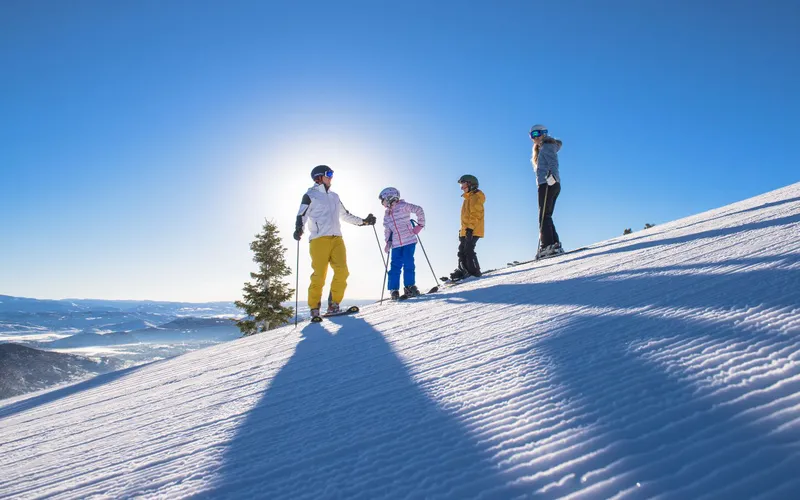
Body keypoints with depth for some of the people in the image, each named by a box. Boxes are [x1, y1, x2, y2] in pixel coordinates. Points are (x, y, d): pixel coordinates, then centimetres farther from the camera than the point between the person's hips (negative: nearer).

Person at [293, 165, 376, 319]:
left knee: (342, 271, -13)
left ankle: (333, 305, -5)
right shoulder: (310, 195, 10)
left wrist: (364, 221, 33)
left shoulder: (334, 197, 27)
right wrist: (298, 229, -18)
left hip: (336, 238, 5)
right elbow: (301, 215, 1)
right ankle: (314, 309, 1)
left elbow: (346, 216, 35)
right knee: (319, 275, -9)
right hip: (319, 239, -5)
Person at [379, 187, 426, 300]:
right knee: (395, 266, 0)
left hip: (409, 241, -5)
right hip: (396, 244, 5)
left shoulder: (403, 206, -5)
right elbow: (387, 229, 17)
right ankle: (394, 290, 6)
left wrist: (420, 224, -8)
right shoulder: (387, 213, 14)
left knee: (408, 264, -7)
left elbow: (419, 210, -8)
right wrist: (388, 241, 5)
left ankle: (409, 287, 5)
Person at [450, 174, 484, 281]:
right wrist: (462, 229, 21)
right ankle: (461, 271, 10)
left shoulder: (476, 196, -6)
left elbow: (475, 214, -16)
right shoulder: (468, 198, 24)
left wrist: (470, 228, -23)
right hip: (465, 230, 10)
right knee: (462, 251, 8)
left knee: (468, 250, -14)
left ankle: (474, 272, -12)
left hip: (473, 230, -10)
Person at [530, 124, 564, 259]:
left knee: (544, 216, -15)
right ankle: (555, 245, 5)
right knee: (546, 217, 8)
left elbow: (553, 164, -16)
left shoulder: (546, 147, -2)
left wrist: (551, 176, -30)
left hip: (547, 184, -10)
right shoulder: (541, 149, 27)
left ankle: (547, 246, -22)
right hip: (550, 185, 10)